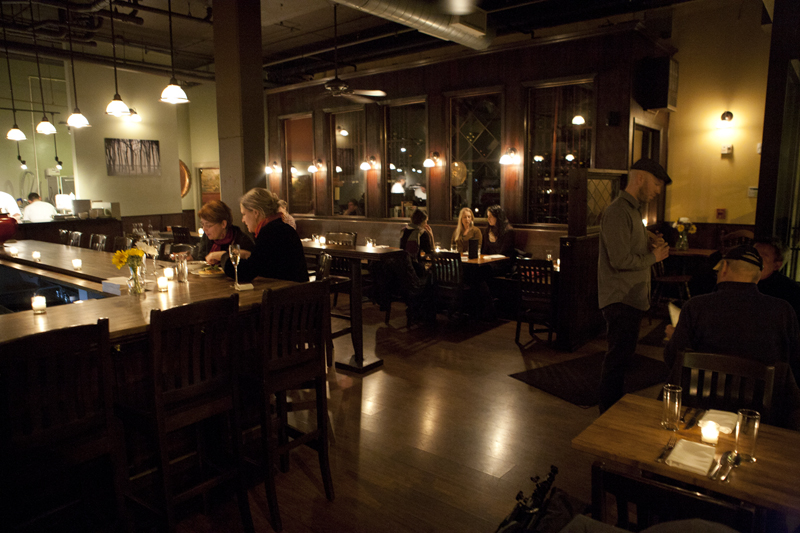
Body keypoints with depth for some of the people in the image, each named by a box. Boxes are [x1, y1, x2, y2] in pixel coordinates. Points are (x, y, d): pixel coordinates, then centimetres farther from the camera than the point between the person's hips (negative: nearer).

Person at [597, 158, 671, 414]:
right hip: (621, 299, -10)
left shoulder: (631, 210, 17)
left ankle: (613, 407, 31)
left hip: (630, 299, 10)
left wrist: (649, 247, 5)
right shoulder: (618, 212, -17)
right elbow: (621, 260, -24)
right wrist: (653, 257, -10)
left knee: (622, 355, 18)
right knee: (618, 357, -2)